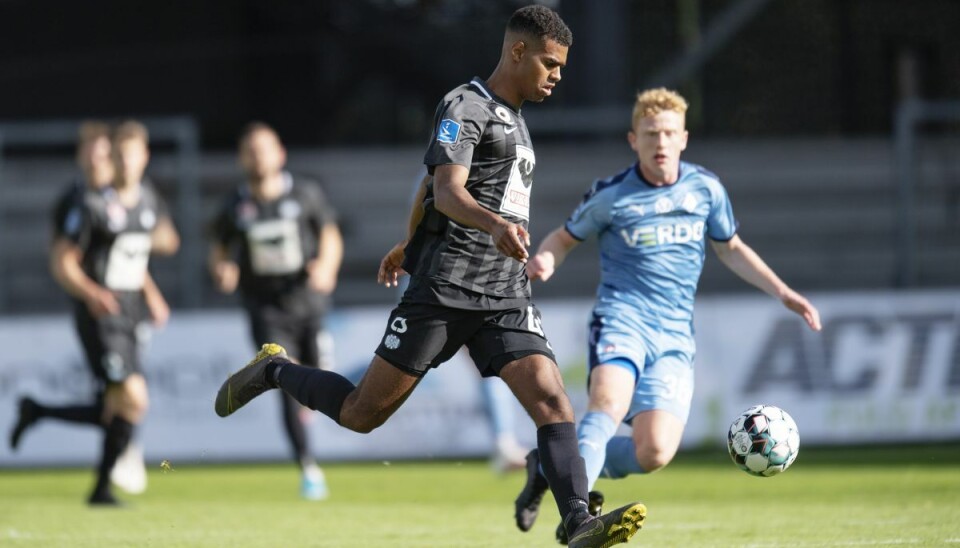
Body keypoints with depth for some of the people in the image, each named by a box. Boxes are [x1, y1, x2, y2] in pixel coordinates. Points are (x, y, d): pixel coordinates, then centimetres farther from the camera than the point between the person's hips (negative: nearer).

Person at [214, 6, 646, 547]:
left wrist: (410, 245, 48)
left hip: (506, 294, 7)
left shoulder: (513, 118, 20)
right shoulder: (466, 106, -7)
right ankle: (274, 370, 25)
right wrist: (496, 225, -43)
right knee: (363, 413, -1)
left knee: (552, 399, -15)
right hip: (446, 287, -7)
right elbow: (447, 191, -23)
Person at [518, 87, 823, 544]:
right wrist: (544, 262, -10)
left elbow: (730, 249, 24)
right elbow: (565, 237, 14)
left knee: (654, 453, -13)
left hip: (674, 336, 3)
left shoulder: (705, 189, 8)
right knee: (609, 404, -35)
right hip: (622, 321, -3)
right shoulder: (610, 196, 0)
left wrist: (782, 292, 17)